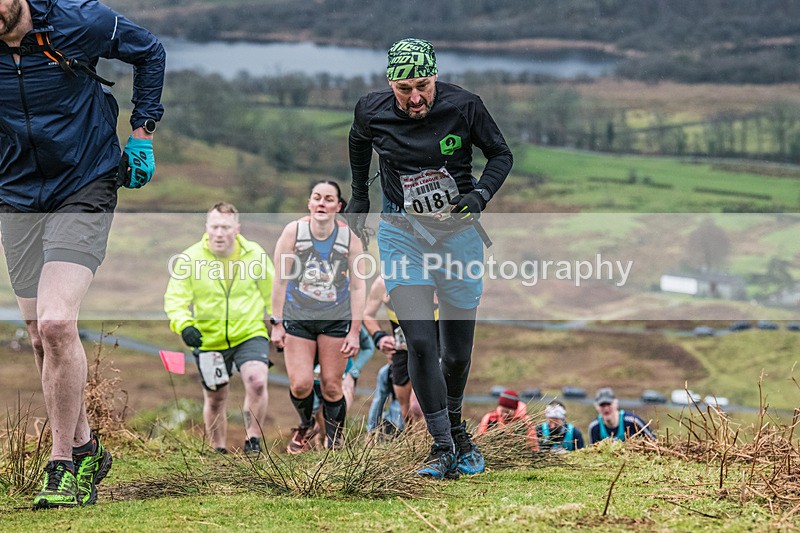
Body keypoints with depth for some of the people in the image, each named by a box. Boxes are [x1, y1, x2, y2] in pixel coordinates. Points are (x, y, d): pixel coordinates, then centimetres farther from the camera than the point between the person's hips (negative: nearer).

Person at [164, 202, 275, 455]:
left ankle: (253, 441, -9)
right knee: (215, 399, 11)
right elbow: (175, 298, -8)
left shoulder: (254, 254, -5)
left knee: (256, 381, -25)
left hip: (250, 334, -1)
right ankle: (219, 452, 32)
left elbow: (272, 293, 10)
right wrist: (183, 324, -26)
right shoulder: (189, 258, -9)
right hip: (209, 340, 1)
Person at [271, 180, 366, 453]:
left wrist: (355, 332, -4)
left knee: (331, 386, 1)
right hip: (297, 318, 0)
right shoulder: (293, 231, -11)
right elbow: (280, 280, -4)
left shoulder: (350, 238, -9)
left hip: (336, 319, 0)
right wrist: (277, 324, -3)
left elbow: (357, 287, -2)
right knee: (300, 384, -7)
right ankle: (306, 426, 24)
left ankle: (334, 443, 17)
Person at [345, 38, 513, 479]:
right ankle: (442, 446, -7)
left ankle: (455, 424, 35)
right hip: (401, 234, 0)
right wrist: (359, 195, 20)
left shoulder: (463, 107, -14)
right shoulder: (372, 111, -10)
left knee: (457, 350, 8)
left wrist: (480, 195, -17)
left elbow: (501, 154, 0)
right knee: (420, 343, -15)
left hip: (457, 232, 0)